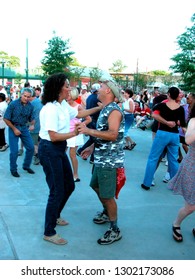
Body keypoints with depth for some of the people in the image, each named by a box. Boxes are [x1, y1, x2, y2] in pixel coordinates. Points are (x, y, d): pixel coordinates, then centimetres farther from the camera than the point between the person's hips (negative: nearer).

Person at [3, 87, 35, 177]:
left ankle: (26, 166, 26)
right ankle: (13, 169, 18)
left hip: (24, 128, 4)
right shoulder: (13, 104, -15)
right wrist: (14, 129, -13)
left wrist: (32, 124, -15)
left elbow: (32, 118, 7)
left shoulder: (30, 106, -5)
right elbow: (6, 119, -11)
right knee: (14, 151, -4)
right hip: (13, 127, -4)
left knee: (31, 148, 4)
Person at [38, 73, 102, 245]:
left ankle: (55, 216, 41)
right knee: (57, 191, -3)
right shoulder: (51, 109, -21)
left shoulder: (63, 105, 6)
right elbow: (53, 136, -23)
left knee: (69, 186, 18)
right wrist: (74, 133, -15)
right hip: (49, 150, -9)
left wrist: (99, 108, 15)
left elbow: (79, 114, 21)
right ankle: (49, 233, 13)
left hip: (59, 149, 9)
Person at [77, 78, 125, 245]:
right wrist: (92, 147, 18)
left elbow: (113, 135, -30)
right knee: (96, 186, 25)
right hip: (101, 158, 10)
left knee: (107, 195, -2)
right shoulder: (105, 109, 13)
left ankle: (115, 230, 14)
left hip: (110, 161, -10)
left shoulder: (114, 110, -17)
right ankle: (107, 213, 47)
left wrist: (88, 131, -30)